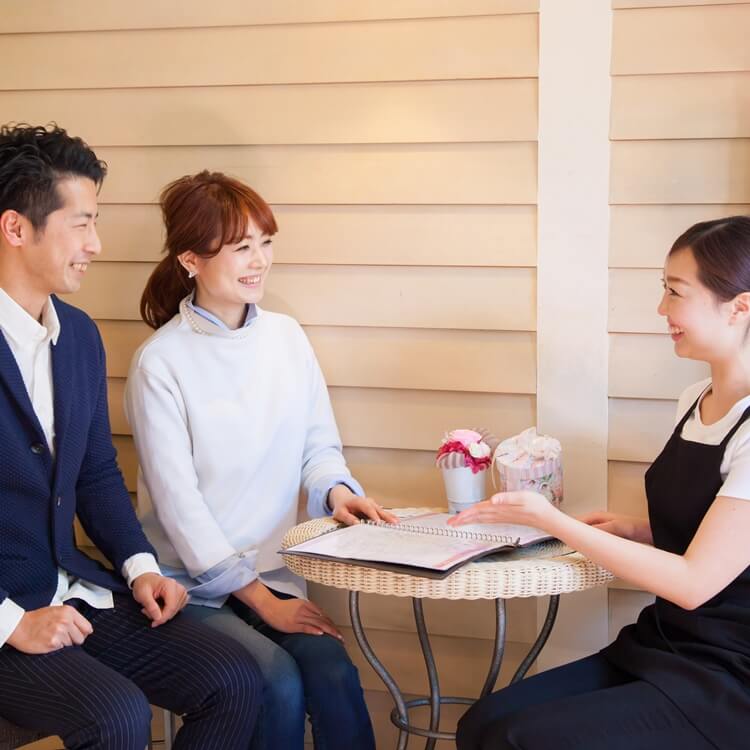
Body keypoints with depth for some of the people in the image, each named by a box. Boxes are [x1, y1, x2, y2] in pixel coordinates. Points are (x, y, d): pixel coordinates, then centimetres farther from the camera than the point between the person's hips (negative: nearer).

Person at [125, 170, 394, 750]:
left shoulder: (287, 337, 2)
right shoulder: (160, 363, -11)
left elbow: (319, 443, 12)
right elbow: (179, 502, -13)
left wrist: (335, 489, -12)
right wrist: (260, 600, -14)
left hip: (272, 568, 4)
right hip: (192, 585, -4)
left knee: (334, 673, -20)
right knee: (278, 684, -24)